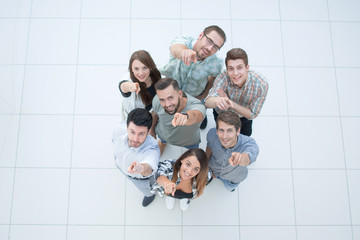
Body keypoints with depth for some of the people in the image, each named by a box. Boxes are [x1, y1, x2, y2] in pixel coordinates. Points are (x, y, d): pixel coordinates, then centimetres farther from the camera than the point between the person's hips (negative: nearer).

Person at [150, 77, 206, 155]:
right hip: (162, 133, 2)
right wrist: (152, 129, 10)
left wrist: (186, 117, -98)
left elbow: (194, 115, -75)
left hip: (189, 143, -1)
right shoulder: (156, 100, -33)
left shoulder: (197, 106, -49)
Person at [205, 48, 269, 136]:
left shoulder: (262, 85, -39)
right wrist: (217, 101, -77)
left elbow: (252, 114, -29)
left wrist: (230, 103, -45)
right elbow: (208, 102, -51)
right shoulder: (223, 77, -40)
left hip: (243, 116, 1)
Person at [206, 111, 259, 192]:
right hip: (213, 169, 1)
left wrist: (240, 157, -95)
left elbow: (247, 159, -71)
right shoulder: (212, 134, -37)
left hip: (233, 176, 0)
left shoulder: (250, 144, -47)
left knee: (230, 188, 32)